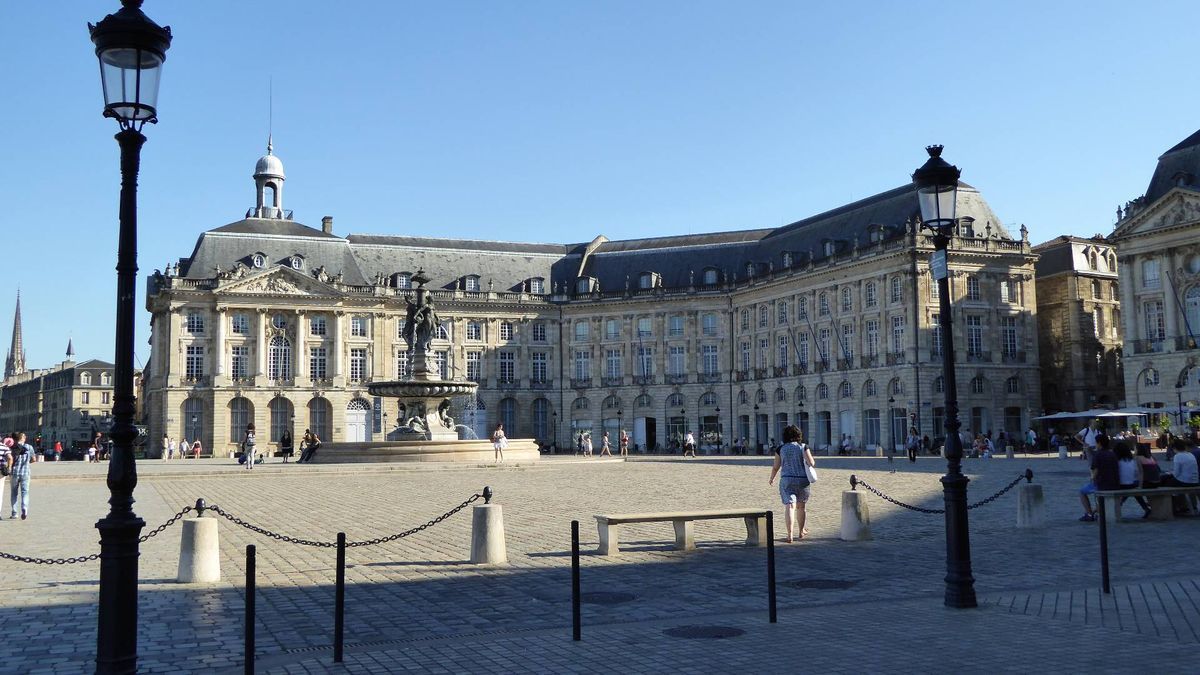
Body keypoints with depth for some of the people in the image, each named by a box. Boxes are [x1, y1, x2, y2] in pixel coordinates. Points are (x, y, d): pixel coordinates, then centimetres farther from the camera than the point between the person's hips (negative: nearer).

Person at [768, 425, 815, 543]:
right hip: (802, 480, 1)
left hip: (786, 480, -1)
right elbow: (811, 463, -11)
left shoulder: (781, 449, 1)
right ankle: (801, 531, 34)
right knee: (800, 506, 18)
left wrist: (771, 479, 21)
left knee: (790, 506, -7)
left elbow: (776, 467, 5)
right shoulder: (803, 447, -3)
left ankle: (790, 535, -19)